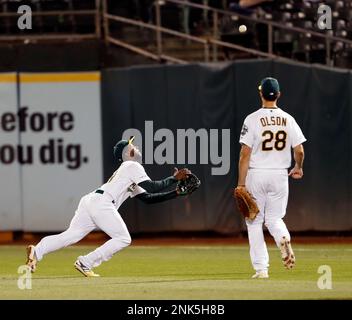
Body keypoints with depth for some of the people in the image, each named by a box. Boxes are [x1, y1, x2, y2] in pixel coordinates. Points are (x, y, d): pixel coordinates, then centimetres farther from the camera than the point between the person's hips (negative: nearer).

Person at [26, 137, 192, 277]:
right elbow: (152, 187, -7)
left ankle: (37, 251, -22)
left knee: (71, 236, -3)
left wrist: (175, 193, 28)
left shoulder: (126, 170, 35)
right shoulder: (132, 166, 7)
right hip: (101, 202, -9)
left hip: (88, 201, 9)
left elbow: (147, 197, 32)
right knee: (123, 238, -2)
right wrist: (174, 179, 2)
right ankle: (85, 263, -8)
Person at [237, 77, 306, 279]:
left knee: (254, 222, 8)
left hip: (256, 174, -3)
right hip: (280, 175, 3)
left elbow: (245, 153, -11)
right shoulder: (288, 119, 1)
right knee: (274, 219, 15)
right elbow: (299, 151, 0)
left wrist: (241, 183, -8)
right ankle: (284, 239, -21)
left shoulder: (253, 119, -8)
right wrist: (298, 168, 22)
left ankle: (261, 268, 3)